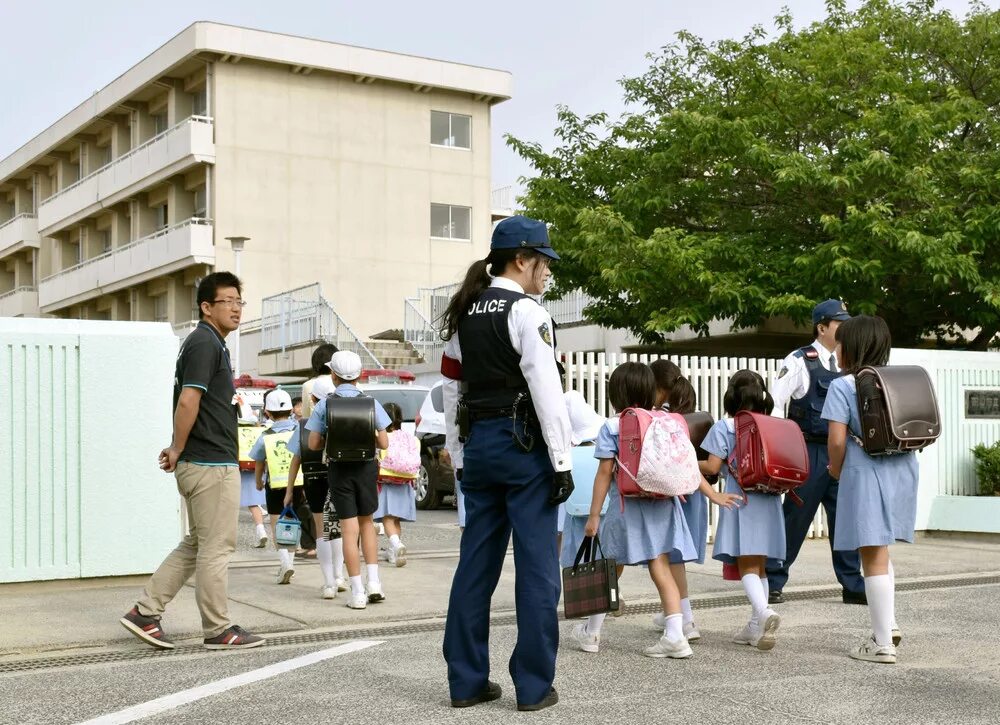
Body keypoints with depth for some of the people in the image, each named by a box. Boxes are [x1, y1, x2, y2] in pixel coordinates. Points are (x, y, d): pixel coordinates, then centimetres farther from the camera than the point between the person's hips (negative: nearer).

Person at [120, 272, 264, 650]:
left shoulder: (207, 342, 18)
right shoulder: (206, 343, -14)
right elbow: (188, 401, -22)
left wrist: (178, 449, 14)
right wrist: (178, 449, -12)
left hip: (199, 462, 10)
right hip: (213, 464, -10)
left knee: (196, 544, 17)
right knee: (216, 548, 0)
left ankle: (146, 612, 17)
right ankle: (218, 630, 9)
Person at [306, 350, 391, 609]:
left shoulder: (324, 405, -5)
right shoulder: (370, 403, -3)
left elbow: (314, 444, -4)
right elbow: (384, 443, -2)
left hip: (339, 469, -1)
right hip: (366, 467, 1)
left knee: (349, 529, 3)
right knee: (367, 522, 18)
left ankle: (358, 592, 2)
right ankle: (373, 582, 10)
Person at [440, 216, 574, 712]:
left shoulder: (464, 315, 13)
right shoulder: (525, 312, -10)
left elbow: (452, 388, 14)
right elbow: (546, 390, -15)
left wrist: (459, 457, 18)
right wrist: (562, 461, -13)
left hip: (478, 445, 7)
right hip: (524, 445, -7)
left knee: (476, 564, 10)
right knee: (536, 567, 0)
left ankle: (466, 680, 16)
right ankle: (533, 685, 4)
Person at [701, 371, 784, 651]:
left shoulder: (724, 427, -5)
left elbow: (713, 467, -9)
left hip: (741, 499, -5)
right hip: (769, 501, 5)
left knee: (747, 566, -6)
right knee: (760, 566, 14)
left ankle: (764, 612, -30)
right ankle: (756, 627, 18)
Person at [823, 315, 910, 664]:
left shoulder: (843, 386, -8)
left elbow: (837, 440, -14)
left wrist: (837, 470, 4)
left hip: (866, 474, -6)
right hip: (902, 469, 6)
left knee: (874, 558, 1)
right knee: (880, 551, 25)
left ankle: (882, 643, 6)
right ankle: (888, 622, 19)